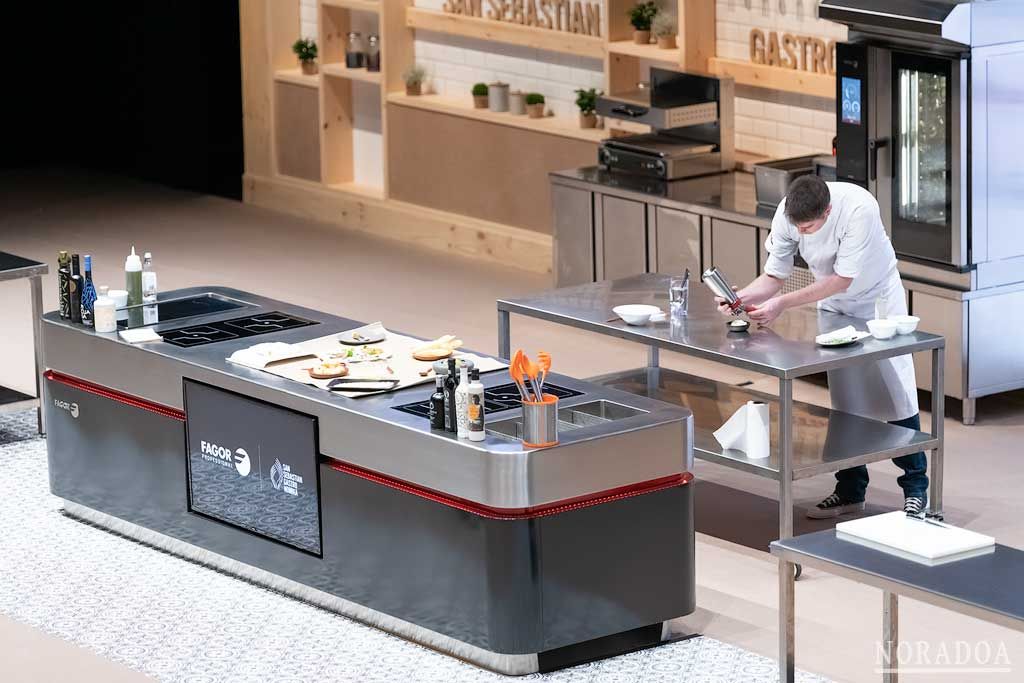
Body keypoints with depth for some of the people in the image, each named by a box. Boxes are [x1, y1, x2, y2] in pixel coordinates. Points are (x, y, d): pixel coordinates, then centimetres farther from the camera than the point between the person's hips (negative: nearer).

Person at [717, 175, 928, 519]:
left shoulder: (859, 208, -37)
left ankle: (915, 488, 7)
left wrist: (783, 303, -39)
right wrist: (740, 297, -35)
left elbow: (841, 281, -34)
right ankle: (850, 491, 15)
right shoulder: (786, 215, -23)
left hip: (878, 297, -4)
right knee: (844, 399, 5)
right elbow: (774, 277, -14)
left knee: (897, 391, -4)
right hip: (834, 305, 4)